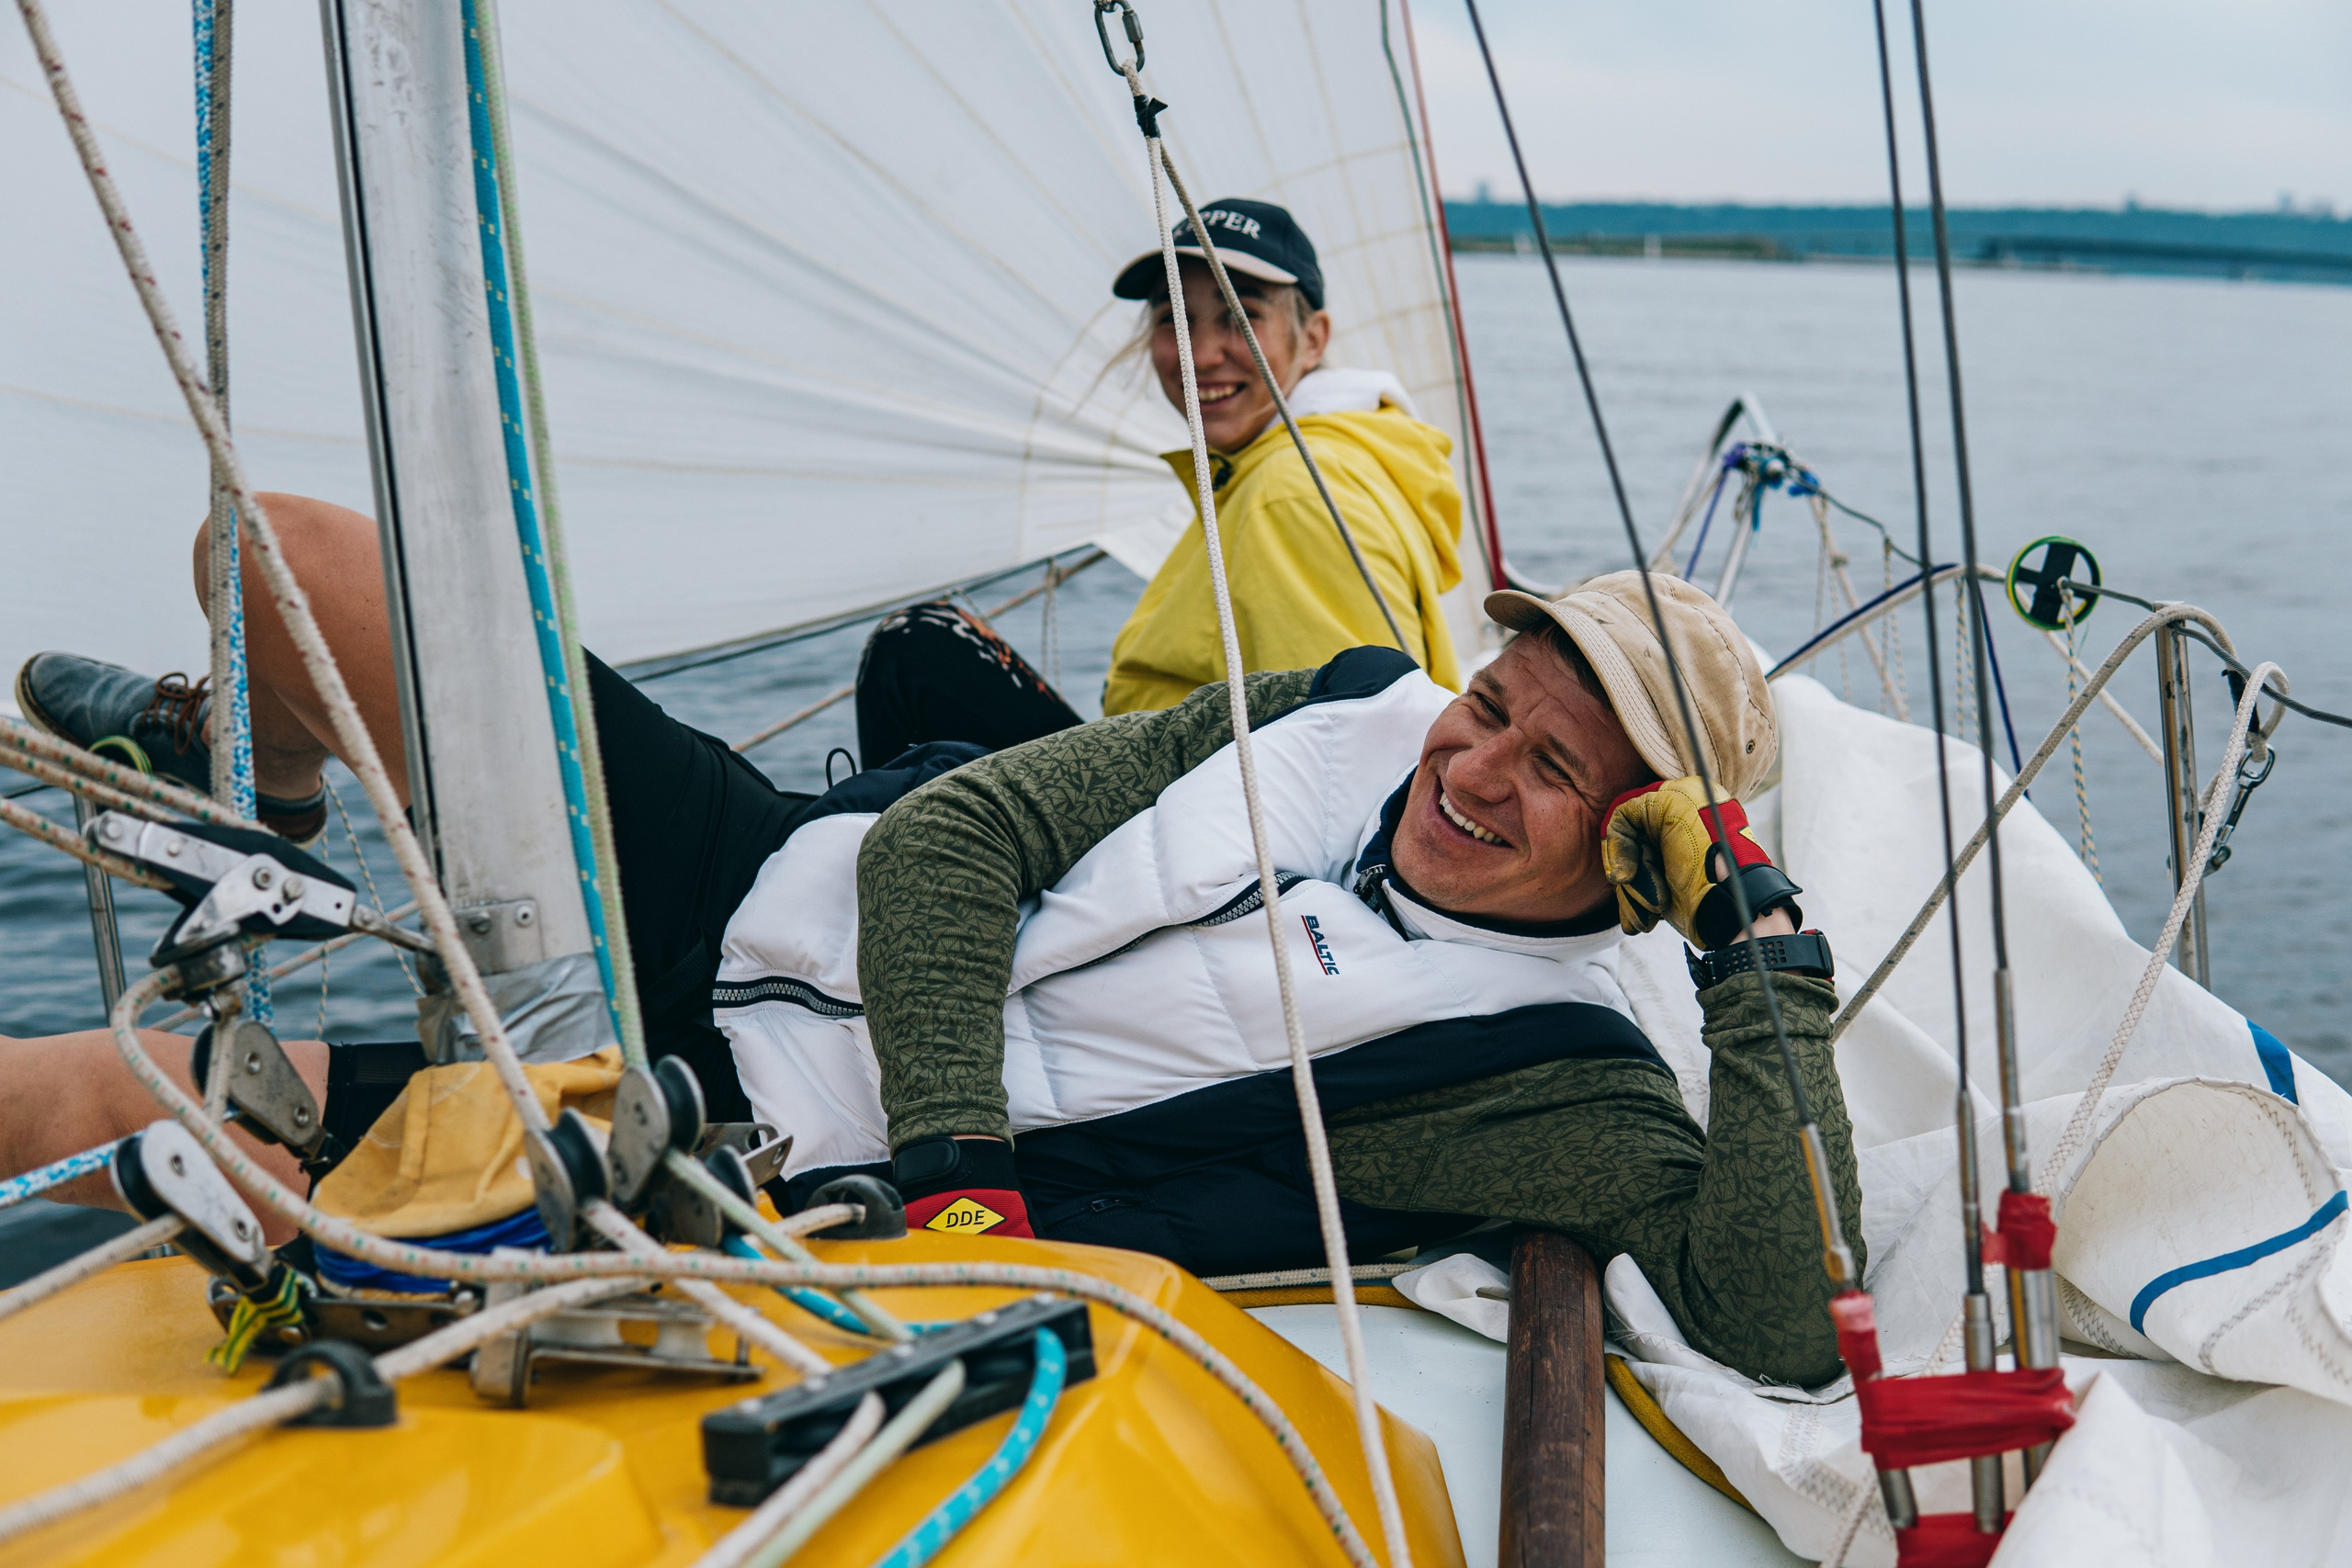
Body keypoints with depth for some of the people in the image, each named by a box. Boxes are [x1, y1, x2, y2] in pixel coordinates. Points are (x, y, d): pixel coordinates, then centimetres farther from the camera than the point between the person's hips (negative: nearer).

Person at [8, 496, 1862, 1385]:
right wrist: (955, 1145, -17)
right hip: (761, 877, 5)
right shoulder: (1360, 701, 0)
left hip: (776, 1136, -5)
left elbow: (1783, 1318, -26)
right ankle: (256, 789, 37)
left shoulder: (1554, 1071, -12)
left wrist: (1769, 959, -25)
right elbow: (952, 835, -3)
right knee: (281, 552, 6)